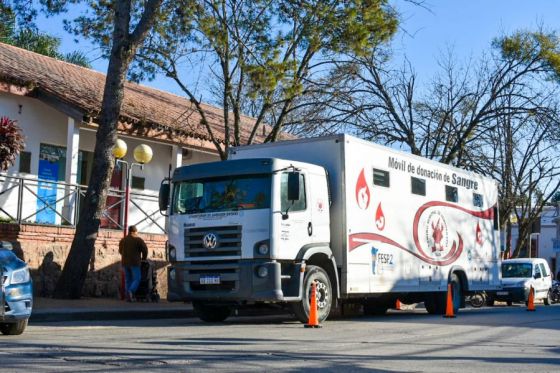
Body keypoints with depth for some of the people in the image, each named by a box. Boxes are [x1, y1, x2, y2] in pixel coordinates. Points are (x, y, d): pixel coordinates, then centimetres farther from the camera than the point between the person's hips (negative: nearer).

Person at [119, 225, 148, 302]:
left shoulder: (123, 240, 13)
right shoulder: (138, 240, -4)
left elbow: (120, 251, 21)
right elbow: (145, 250, -6)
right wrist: (143, 259, 10)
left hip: (125, 263, 5)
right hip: (135, 263, -5)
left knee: (128, 280, 9)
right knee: (136, 279, -3)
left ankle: (128, 297, 2)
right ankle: (131, 291, -26)